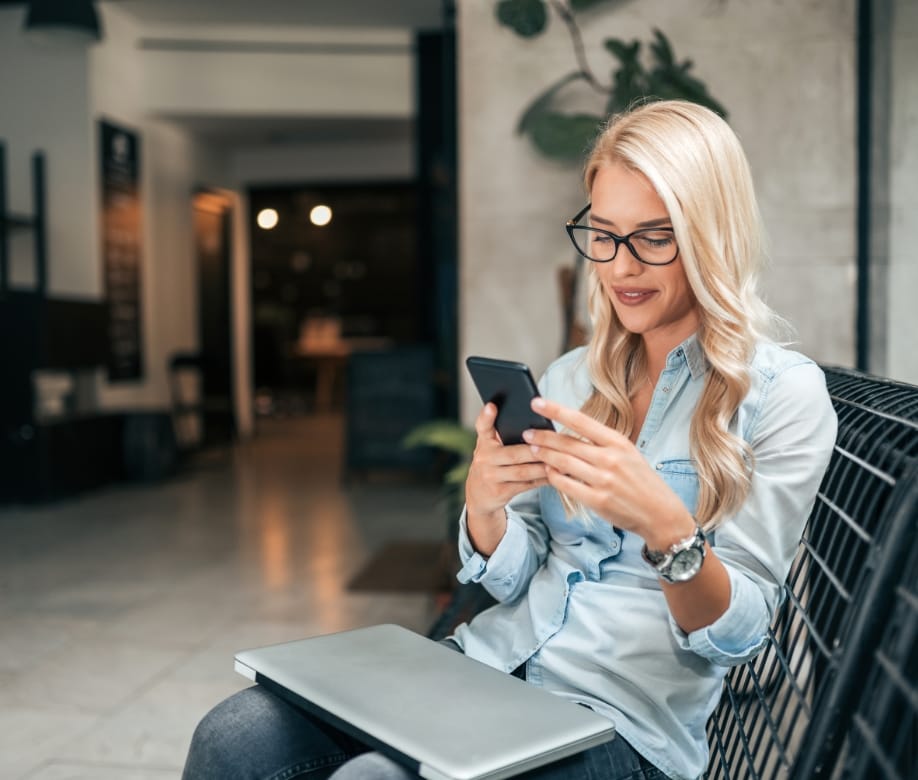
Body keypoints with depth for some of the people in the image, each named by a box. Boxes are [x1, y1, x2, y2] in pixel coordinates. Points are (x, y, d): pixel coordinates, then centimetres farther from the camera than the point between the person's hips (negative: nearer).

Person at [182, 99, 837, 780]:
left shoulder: (783, 392, -4)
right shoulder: (571, 377, 11)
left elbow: (737, 634, -8)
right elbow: (510, 579, 9)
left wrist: (665, 525, -28)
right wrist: (484, 504, -14)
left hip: (619, 719, -4)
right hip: (493, 656, 5)